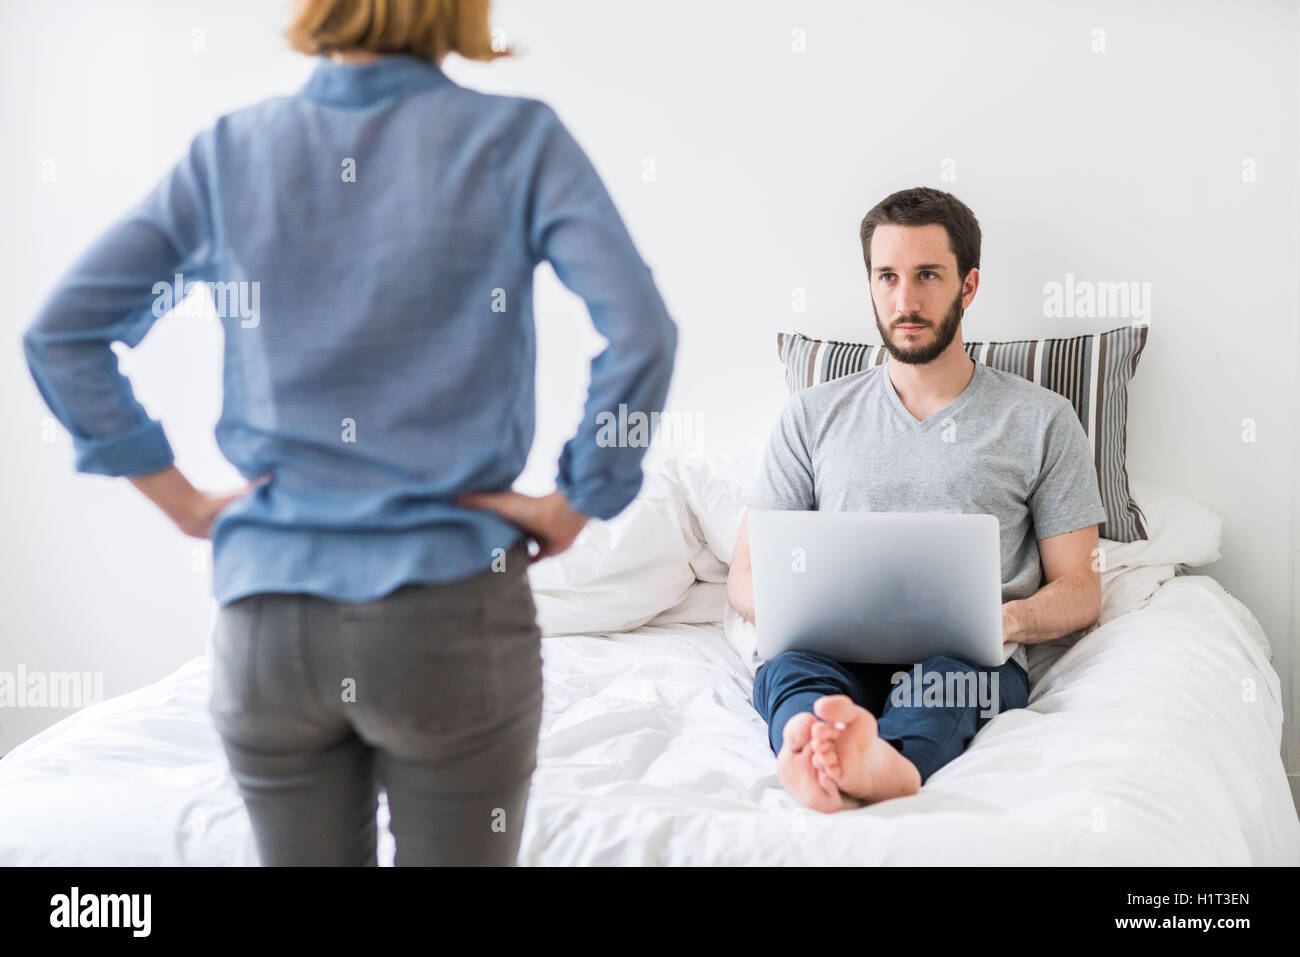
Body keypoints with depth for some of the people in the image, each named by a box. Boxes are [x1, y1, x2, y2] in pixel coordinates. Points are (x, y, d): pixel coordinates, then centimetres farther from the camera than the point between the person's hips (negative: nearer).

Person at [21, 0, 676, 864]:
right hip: (448, 612, -3)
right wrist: (578, 502, -4)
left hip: (264, 621, 3)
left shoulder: (230, 151, 4)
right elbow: (640, 333, -15)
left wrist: (182, 499, 7)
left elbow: (58, 336, 5)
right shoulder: (515, 138, -4)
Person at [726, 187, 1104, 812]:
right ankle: (823, 759, -67)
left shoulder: (1042, 421, 16)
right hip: (835, 655, 1)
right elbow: (746, 576, 17)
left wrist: (1008, 619, -10)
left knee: (938, 674, -38)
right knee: (789, 669, -35)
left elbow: (1080, 590, 14)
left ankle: (883, 765, -68)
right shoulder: (813, 415, 20)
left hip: (971, 662, -1)